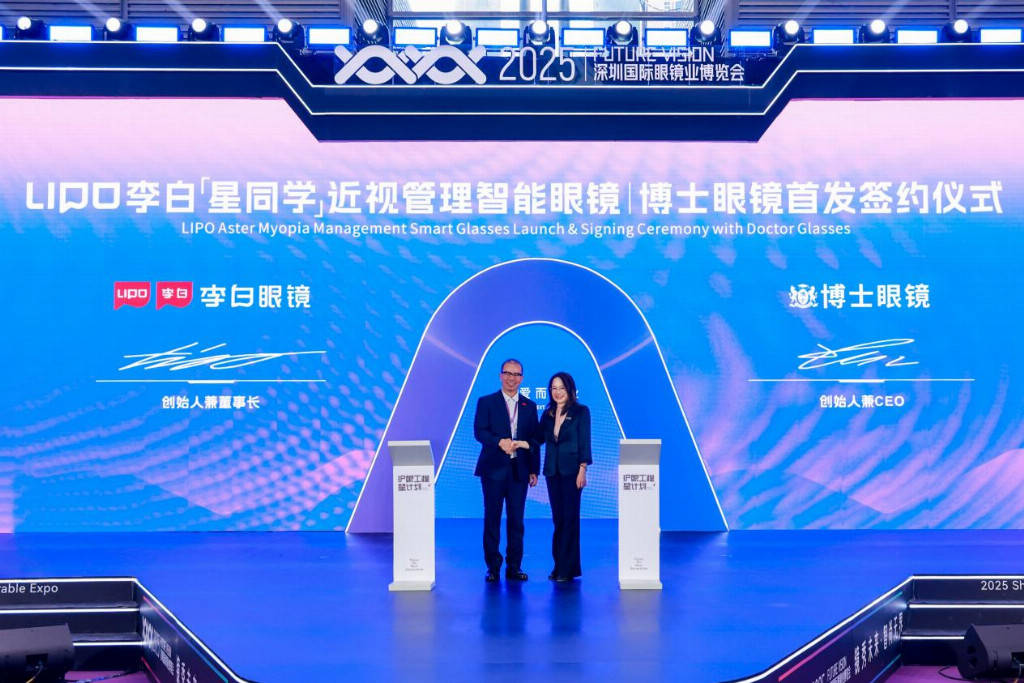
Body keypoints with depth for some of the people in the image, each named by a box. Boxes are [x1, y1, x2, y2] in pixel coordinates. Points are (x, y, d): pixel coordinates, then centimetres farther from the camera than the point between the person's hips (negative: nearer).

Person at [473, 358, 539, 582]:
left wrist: (534, 470, 7)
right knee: (492, 518, 1)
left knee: (516, 520, 3)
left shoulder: (529, 406, 13)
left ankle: (514, 567, 11)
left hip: (519, 470, 2)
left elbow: (535, 440, 12)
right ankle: (493, 567, 9)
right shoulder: (486, 402, 4)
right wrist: (500, 442, -24)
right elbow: (479, 432, -7)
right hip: (494, 469, -2)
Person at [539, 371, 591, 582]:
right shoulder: (548, 414, 12)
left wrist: (582, 470, -13)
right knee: (557, 518, 8)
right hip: (552, 470, 5)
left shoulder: (580, 412, -3)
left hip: (571, 470, -5)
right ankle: (559, 565, 15)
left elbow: (584, 442, -7)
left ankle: (568, 568, 0)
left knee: (570, 518, -4)